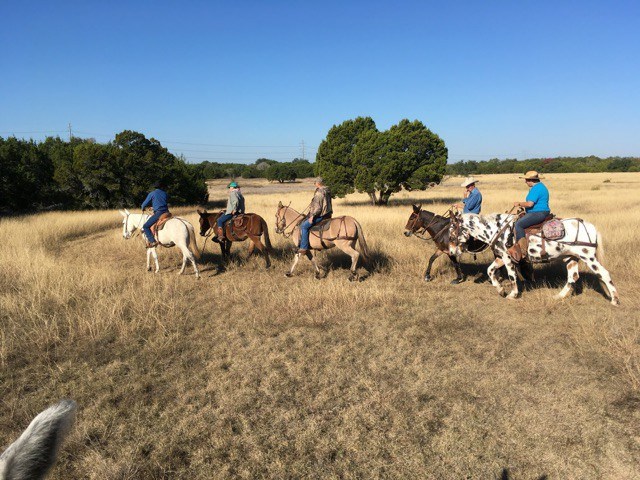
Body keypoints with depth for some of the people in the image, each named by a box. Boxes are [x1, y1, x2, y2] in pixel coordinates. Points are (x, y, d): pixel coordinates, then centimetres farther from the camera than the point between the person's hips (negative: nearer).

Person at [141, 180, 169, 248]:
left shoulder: (152, 194, 3)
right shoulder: (165, 194, 16)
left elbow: (145, 203, 8)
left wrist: (143, 209, 31)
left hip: (158, 213, -6)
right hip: (166, 212, 6)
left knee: (145, 226, -3)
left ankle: (152, 242, -17)